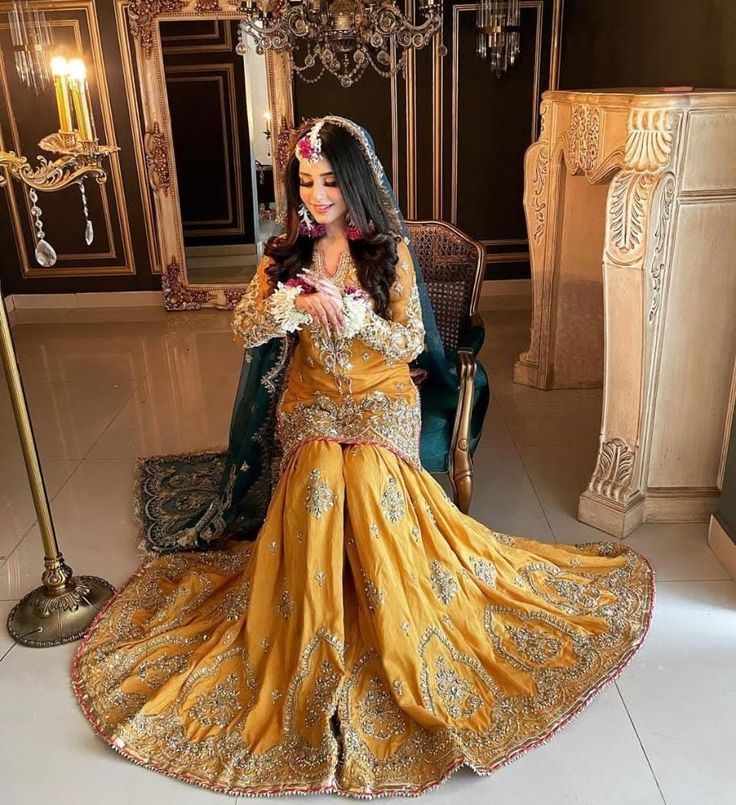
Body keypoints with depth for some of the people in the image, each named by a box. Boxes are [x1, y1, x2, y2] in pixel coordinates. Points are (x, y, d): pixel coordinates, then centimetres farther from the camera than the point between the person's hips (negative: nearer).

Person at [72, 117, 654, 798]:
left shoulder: (391, 249, 0)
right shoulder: (286, 253, 5)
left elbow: (412, 342, -5)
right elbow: (246, 331, -2)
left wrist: (347, 308, -20)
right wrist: (294, 302, -21)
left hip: (383, 397, -1)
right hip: (311, 398, 2)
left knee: (368, 478, -31)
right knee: (318, 477, -30)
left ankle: (398, 638, -13)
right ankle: (317, 639, -15)